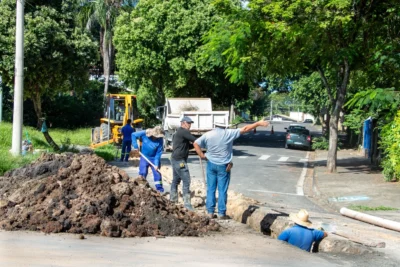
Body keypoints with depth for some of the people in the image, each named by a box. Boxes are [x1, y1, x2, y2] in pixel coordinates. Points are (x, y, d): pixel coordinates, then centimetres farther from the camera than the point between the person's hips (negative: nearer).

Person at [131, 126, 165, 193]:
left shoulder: (160, 140, -19)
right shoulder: (144, 134, -19)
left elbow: (159, 153, -18)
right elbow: (134, 135, -9)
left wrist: (156, 164, -22)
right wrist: (135, 146, -13)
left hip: (154, 158, 0)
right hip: (144, 157, 0)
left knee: (157, 173, 1)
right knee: (142, 173, 0)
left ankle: (160, 190, 8)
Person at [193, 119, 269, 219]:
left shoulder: (208, 135, -1)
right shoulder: (229, 133, -9)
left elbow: (196, 143, -5)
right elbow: (245, 129, -6)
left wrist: (201, 155, -1)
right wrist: (258, 123, -1)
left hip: (211, 164, 3)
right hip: (223, 166, -3)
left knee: (211, 189, 9)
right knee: (222, 190, 4)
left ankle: (210, 212, 9)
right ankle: (221, 213, 7)